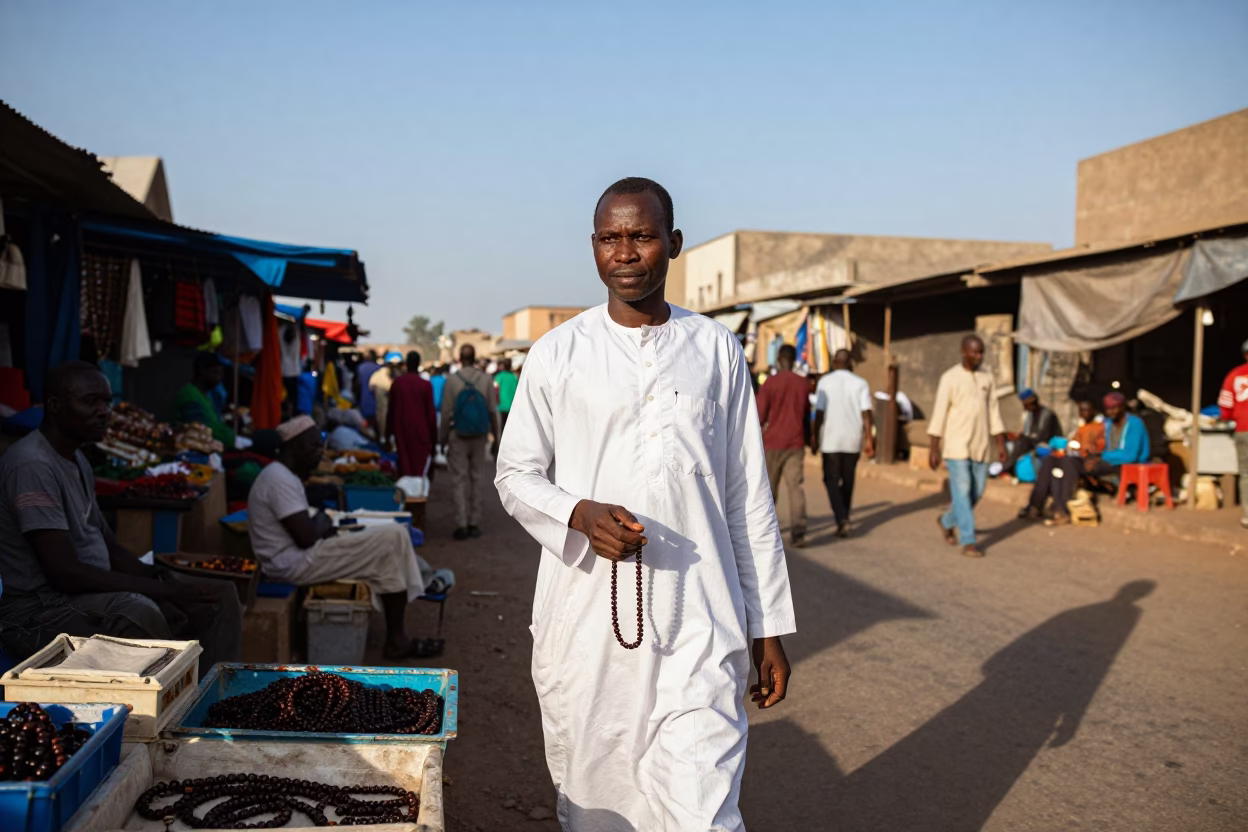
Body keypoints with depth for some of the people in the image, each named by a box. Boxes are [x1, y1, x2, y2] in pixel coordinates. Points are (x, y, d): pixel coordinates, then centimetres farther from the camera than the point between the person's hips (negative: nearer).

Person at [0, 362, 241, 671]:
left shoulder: (77, 460, 13)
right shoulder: (33, 465, -19)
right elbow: (65, 573, -25)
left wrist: (163, 578, -3)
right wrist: (165, 590, -21)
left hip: (89, 592, 10)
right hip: (40, 611, -10)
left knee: (221, 596, 2)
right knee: (141, 615, -38)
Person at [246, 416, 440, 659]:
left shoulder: (282, 475, 14)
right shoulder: (280, 479, -20)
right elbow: (306, 537, -24)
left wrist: (324, 526, 2)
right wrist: (322, 522, -4)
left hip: (296, 557, 11)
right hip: (295, 564, -11)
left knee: (381, 535, 20)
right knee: (393, 538, -13)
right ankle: (396, 640, -4)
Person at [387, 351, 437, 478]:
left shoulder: (396, 383, 2)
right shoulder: (425, 385, -8)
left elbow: (391, 411, 8)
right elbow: (430, 413, -5)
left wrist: (388, 435, 16)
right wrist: (434, 438, 3)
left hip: (401, 431, 3)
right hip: (421, 433, -3)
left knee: (404, 469, 9)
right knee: (420, 469, -1)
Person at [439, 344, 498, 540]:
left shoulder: (452, 381, -9)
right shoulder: (485, 379, -4)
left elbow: (446, 413, -6)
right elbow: (493, 410, 0)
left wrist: (442, 437, 4)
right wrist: (495, 432, 13)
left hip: (458, 436, -2)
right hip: (479, 436, 2)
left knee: (459, 480, 2)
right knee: (476, 479, 11)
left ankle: (461, 525, -3)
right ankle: (474, 524, 13)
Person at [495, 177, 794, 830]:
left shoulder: (717, 350, 6)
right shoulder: (557, 354, 3)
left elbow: (749, 498, 9)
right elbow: (514, 473, 7)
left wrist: (768, 626, 8)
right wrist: (580, 514, -14)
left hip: (699, 624, 0)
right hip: (585, 617, 1)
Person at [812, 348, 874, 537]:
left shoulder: (825, 382, -3)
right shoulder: (860, 383, 1)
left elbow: (819, 413, -6)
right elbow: (866, 414, -5)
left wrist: (814, 437, 2)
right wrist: (869, 440, -1)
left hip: (830, 440, -2)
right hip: (853, 440, 2)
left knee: (831, 480, 5)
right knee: (847, 481, 15)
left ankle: (842, 519, -14)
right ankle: (843, 520, 22)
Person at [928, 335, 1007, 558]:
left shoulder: (987, 377, 8)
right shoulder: (950, 378, -7)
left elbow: (994, 411, 12)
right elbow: (939, 413, -8)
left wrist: (1001, 443, 7)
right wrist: (934, 448, -12)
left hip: (980, 445, 5)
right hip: (956, 445, -5)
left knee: (977, 491, 9)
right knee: (962, 492, -6)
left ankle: (948, 521, 32)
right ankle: (967, 541, -2)